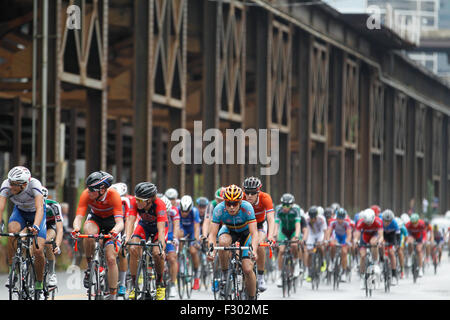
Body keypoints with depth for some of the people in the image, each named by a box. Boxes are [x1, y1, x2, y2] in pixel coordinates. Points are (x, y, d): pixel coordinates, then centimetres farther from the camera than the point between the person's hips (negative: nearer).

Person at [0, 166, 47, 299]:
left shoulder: (34, 185, -37)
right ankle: (12, 271, -17)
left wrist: (35, 226, -66)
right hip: (20, 211, 2)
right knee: (12, 231, -33)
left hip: (36, 213, -2)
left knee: (38, 250, -16)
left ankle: (39, 286, 8)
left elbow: (40, 208, -49)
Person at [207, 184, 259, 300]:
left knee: (247, 269, -16)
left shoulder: (247, 208, -34)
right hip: (229, 230, 1)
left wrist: (253, 250, -56)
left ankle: (252, 298, 6)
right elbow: (212, 234, -31)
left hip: (245, 232, -1)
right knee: (223, 242, -37)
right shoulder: (219, 209, -31)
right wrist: (211, 250, -50)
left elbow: (254, 233, -39)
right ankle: (224, 275, -16)